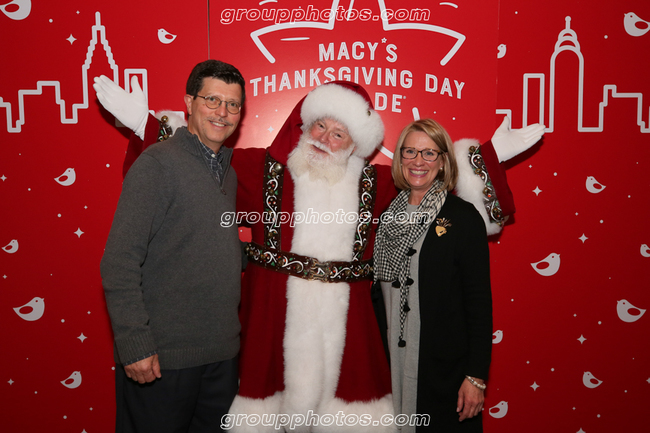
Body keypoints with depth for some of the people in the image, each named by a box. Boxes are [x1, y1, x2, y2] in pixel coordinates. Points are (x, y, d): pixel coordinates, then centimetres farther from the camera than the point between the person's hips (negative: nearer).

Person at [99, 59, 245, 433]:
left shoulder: (228, 171, 11)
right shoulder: (157, 164, -12)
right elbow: (119, 262, -16)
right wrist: (135, 345, -18)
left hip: (222, 353, 7)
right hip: (162, 357, -7)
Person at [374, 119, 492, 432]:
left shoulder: (463, 217, -8)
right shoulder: (386, 214, 5)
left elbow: (479, 300, -9)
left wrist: (476, 376, -12)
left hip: (444, 369, -4)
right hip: (390, 364, 4)